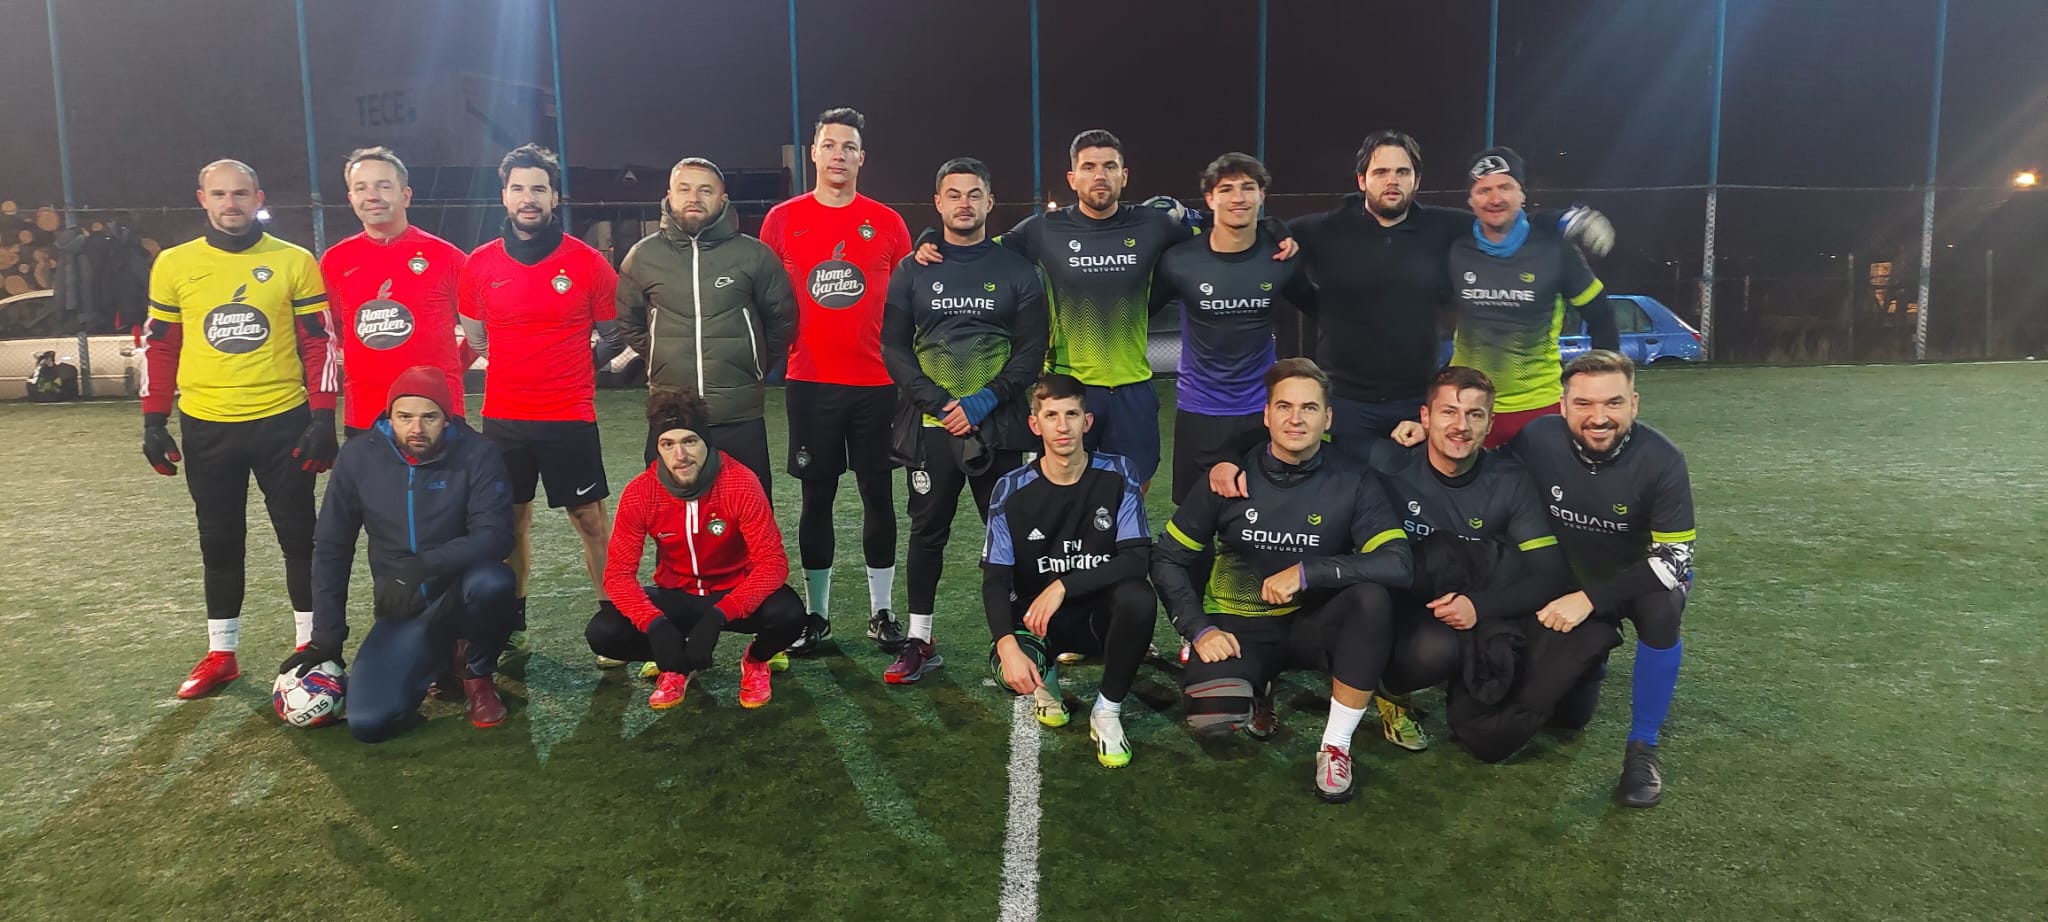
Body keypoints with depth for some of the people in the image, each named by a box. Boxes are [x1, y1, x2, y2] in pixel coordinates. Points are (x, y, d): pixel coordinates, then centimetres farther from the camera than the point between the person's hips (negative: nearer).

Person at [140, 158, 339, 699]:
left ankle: (310, 644, 19)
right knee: (220, 542, 12)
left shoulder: (294, 262, -2)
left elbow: (319, 343, -1)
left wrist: (323, 418, -7)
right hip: (206, 428, 2)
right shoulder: (174, 265, 4)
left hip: (283, 423, -2)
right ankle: (220, 654, 23)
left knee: (299, 536, 6)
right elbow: (159, 346, 9)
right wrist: (154, 422, 4)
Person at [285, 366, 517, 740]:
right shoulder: (359, 457, -5)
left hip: (461, 592, -2)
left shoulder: (476, 454, -14)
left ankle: (478, 674, -5)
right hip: (402, 609, 2)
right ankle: (441, 653, 16)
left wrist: (423, 565, -35)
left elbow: (496, 536, -22)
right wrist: (327, 636, 1)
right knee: (369, 723, -17)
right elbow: (331, 547, 3)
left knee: (492, 581, -39)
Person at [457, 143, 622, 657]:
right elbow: (474, 339, 17)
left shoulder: (587, 263, -4)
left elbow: (612, 334, 6)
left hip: (569, 415, -3)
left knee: (591, 518, 1)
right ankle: (513, 625, 23)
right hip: (503, 416, 3)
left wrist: (563, 365, 6)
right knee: (512, 519, 12)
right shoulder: (480, 265, 3)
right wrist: (520, 362, 10)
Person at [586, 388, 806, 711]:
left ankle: (755, 660, 4)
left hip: (735, 593, -2)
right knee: (602, 633, -22)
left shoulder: (741, 484, -24)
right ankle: (677, 665, 9)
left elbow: (772, 562, -26)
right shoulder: (640, 493, -17)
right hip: (676, 596, 2)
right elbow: (618, 572, -15)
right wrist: (655, 624, -34)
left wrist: (717, 617, -39)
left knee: (788, 614, -33)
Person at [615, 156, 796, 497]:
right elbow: (629, 320, 19)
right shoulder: (643, 255, 4)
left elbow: (782, 319, 11)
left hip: (741, 416, -1)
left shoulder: (754, 254, -1)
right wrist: (664, 361, 14)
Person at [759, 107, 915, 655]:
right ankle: (817, 614, 17)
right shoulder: (783, 220, 4)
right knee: (816, 497, 7)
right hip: (811, 382, 0)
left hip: (876, 382, 0)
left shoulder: (887, 223, 4)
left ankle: (882, 612, 16)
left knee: (878, 495, 6)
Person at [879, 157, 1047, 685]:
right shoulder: (912, 271, 7)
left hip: (997, 428, -1)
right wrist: (937, 403, -11)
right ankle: (920, 643, 17)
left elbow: (1031, 350, -1)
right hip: (929, 427, 1)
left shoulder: (1017, 271, 5)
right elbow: (894, 348, 2)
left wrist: (983, 402, -13)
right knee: (927, 534, 7)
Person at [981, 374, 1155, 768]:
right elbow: (995, 579, -11)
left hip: (1101, 613, 0)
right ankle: (1046, 679, 10)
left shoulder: (1117, 475, -9)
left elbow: (1137, 558, -17)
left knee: (1138, 598, -34)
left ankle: (1108, 711, -10)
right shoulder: (1012, 491, -8)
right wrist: (1007, 645, -29)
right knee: (1011, 671, -32)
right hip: (1037, 617, 0)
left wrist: (1063, 586, -27)